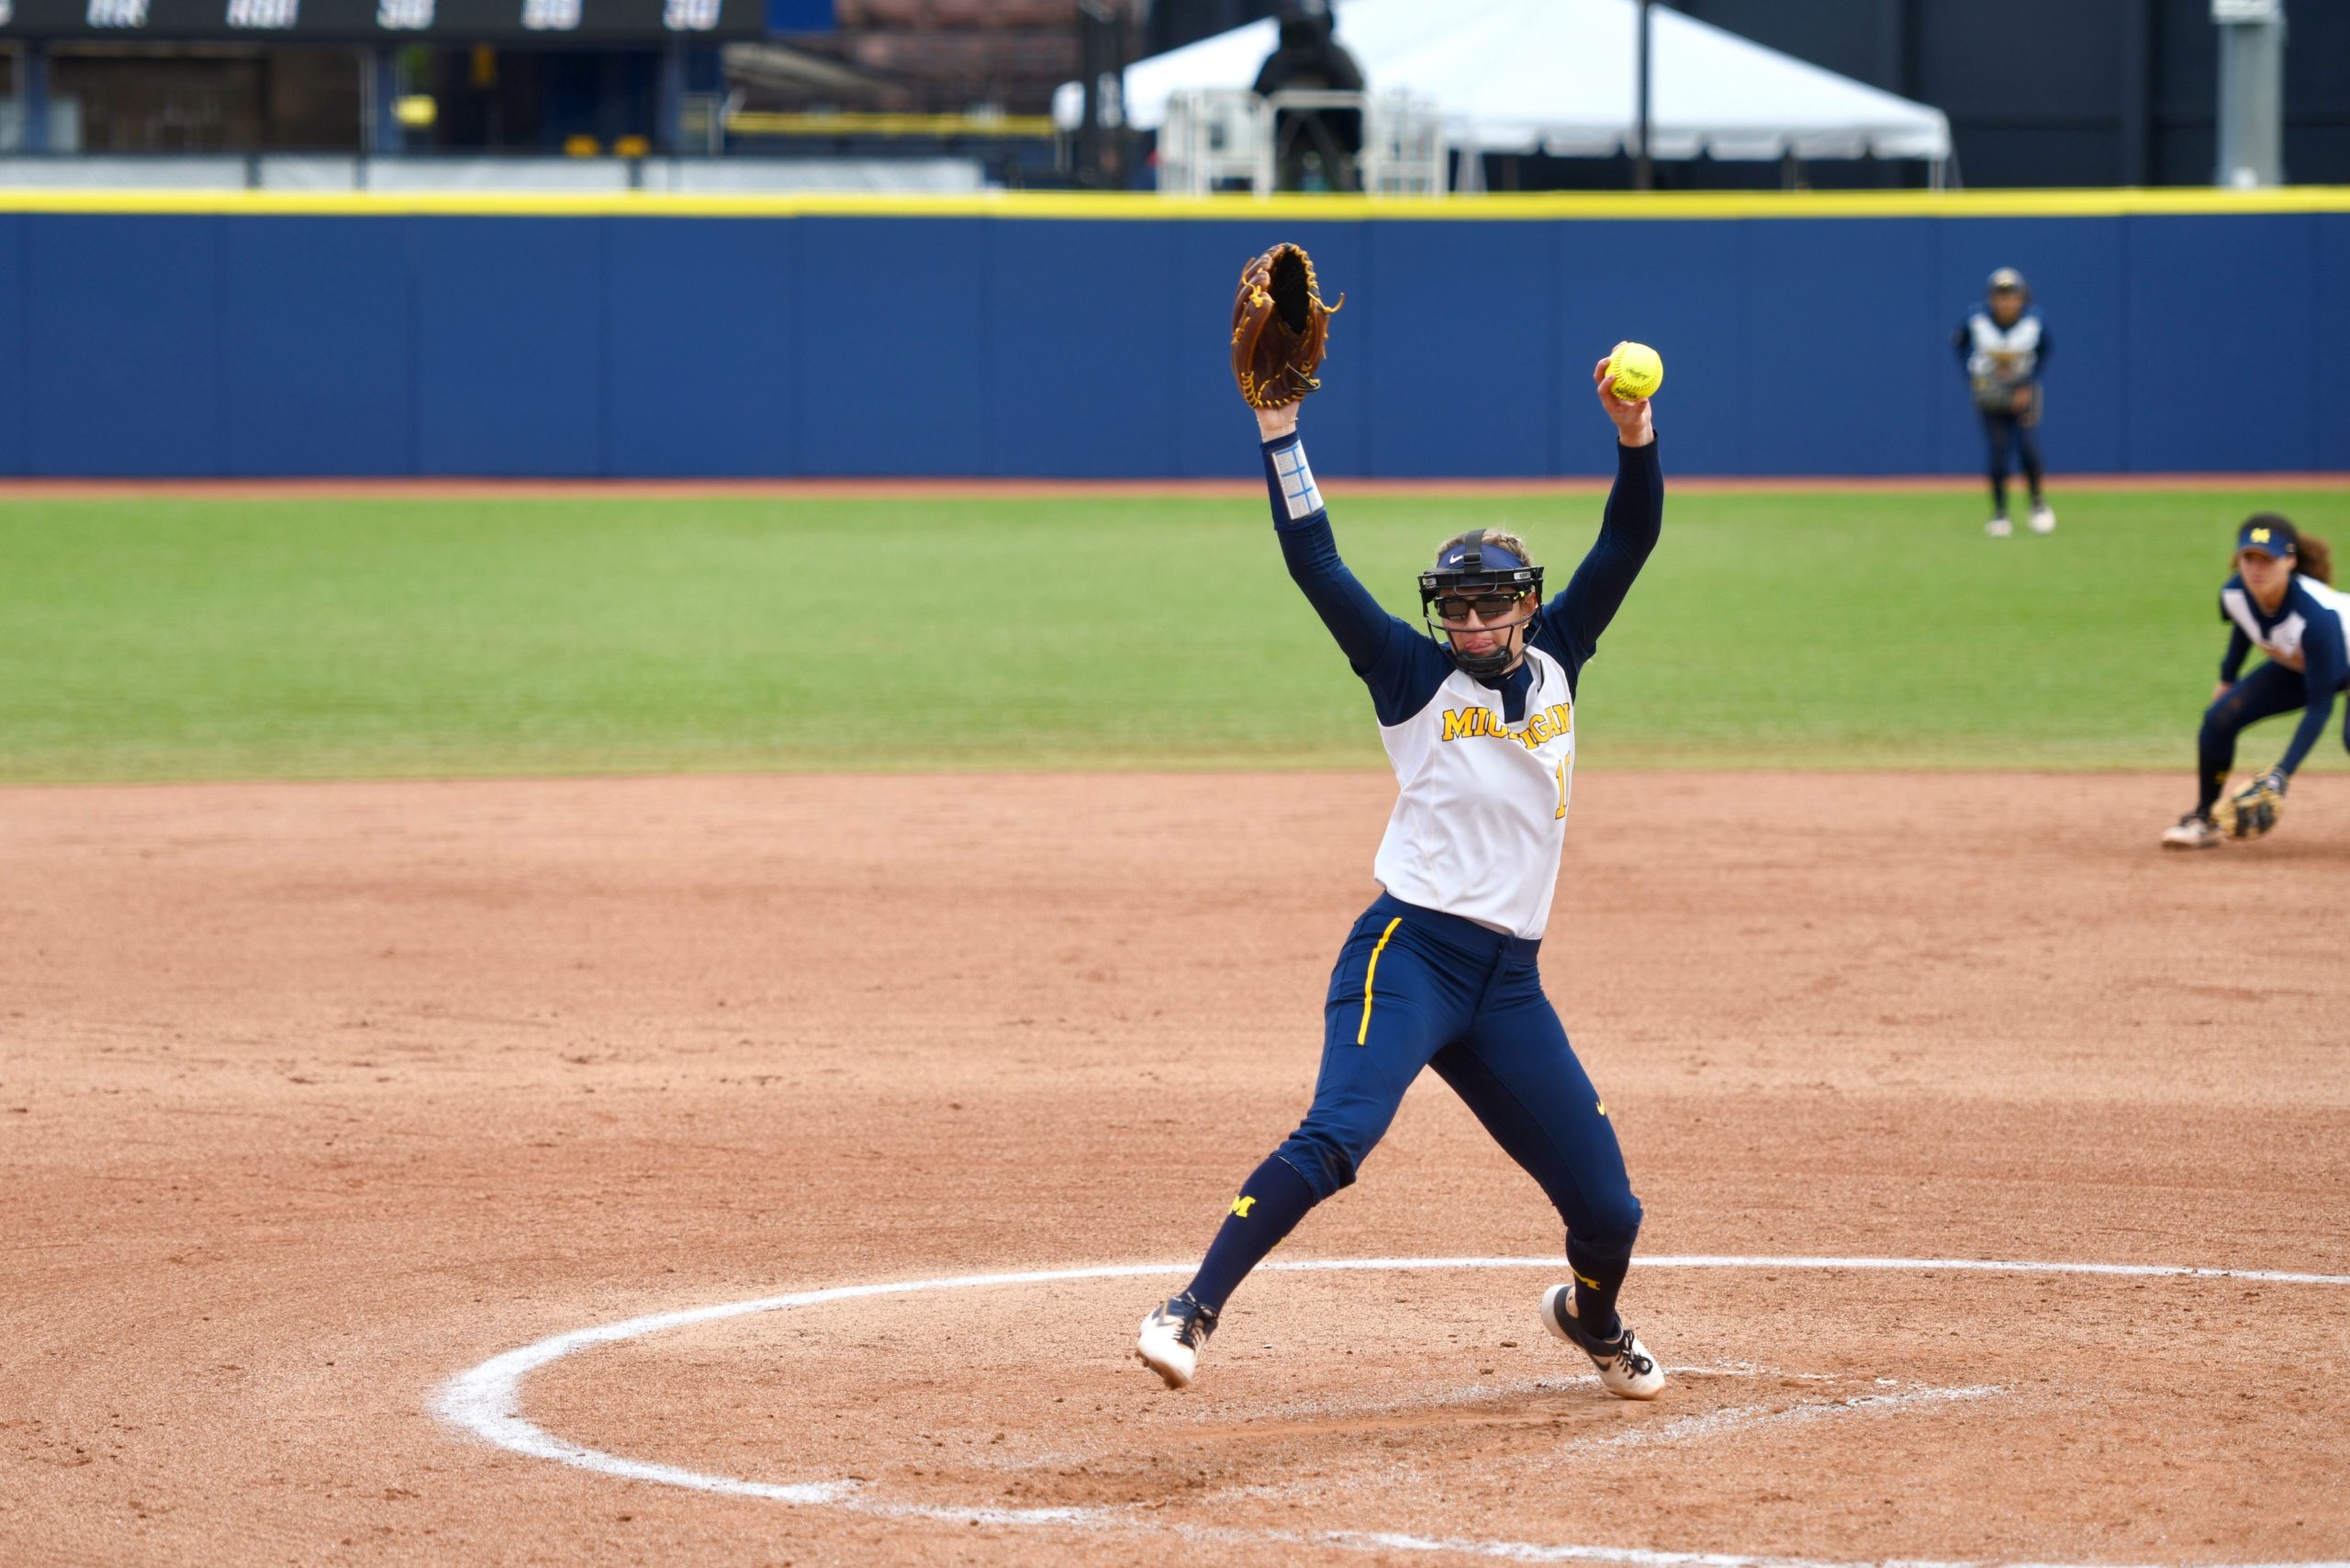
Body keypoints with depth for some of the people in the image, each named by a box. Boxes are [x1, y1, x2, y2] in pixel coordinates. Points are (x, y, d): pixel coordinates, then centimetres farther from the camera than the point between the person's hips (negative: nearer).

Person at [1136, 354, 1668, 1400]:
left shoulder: (1553, 664, 12)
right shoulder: (1415, 676, 2)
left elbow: (1629, 542, 9)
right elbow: (1317, 566, -6)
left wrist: (1636, 436, -7)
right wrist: (1278, 429, -12)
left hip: (1510, 981, 5)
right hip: (1412, 951, -5)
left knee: (1605, 1208, 5)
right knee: (1338, 1134, -29)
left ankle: (1593, 1321, 38)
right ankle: (1191, 1313, -32)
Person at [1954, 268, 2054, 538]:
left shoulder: (2034, 322, -18)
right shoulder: (1976, 320, -18)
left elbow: (2044, 351, 1)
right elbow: (1958, 341, 2)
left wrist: (2030, 385, -7)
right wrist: (1971, 376, -6)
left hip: (2023, 393, 0)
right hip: (1989, 394, 0)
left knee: (2029, 448, -13)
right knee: (1998, 451, -7)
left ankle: (2037, 501, 11)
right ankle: (1999, 513, 8)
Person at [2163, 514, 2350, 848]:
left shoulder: (2317, 614, -41)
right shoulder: (2234, 594, -24)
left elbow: (2319, 705, -35)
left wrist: (2282, 775, -39)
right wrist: (2227, 679, 16)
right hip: (2297, 667, 6)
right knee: (2219, 717, -6)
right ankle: (2205, 820, 13)